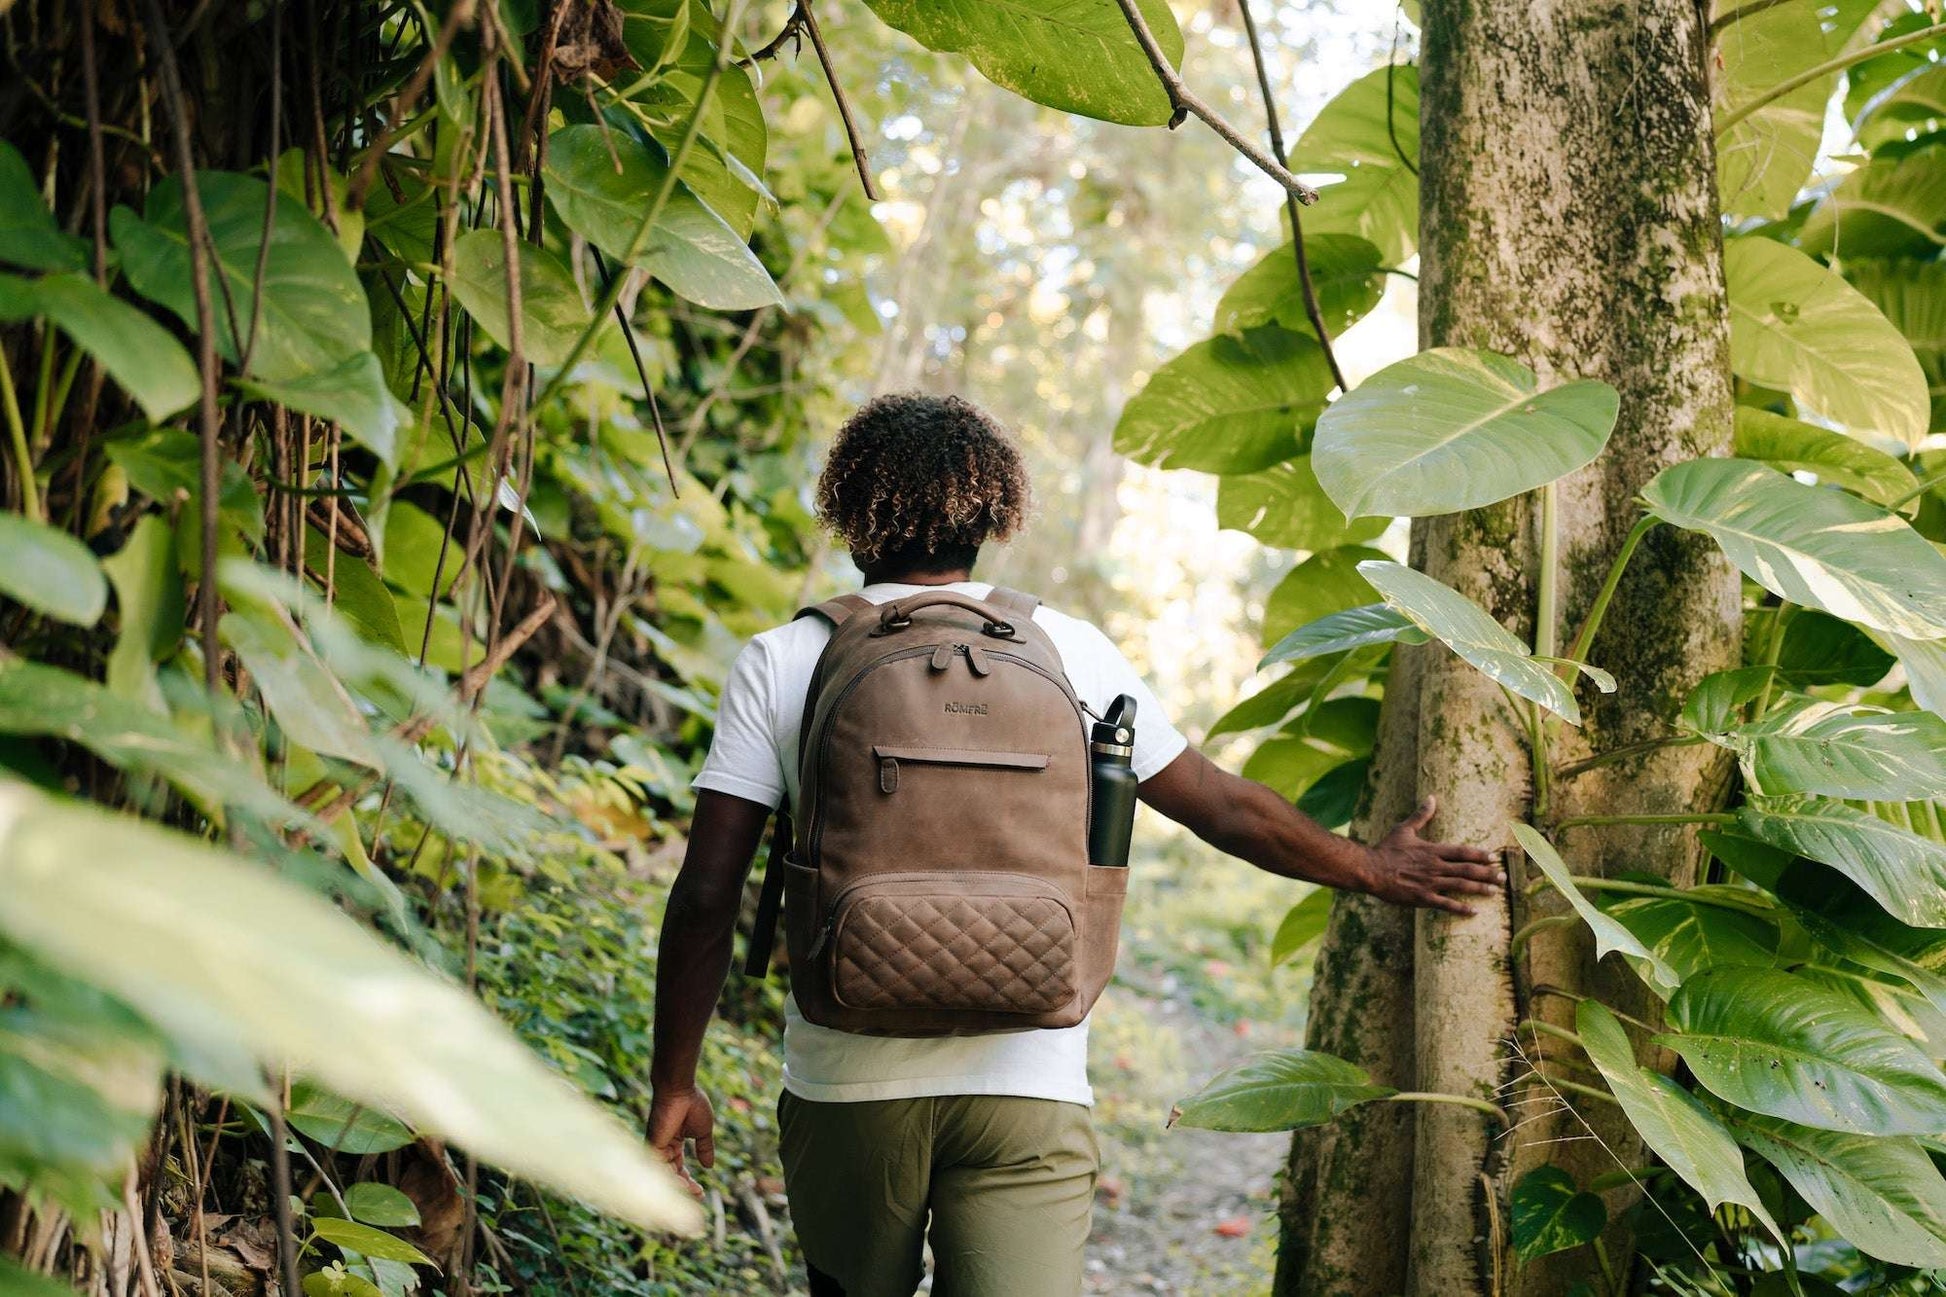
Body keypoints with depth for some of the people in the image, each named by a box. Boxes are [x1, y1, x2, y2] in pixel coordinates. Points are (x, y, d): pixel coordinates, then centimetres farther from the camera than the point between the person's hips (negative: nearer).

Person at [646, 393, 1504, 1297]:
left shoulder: (779, 665, -1)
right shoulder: (1066, 651, 3)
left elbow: (706, 893, -4)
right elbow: (1226, 811, 10)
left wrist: (674, 1084, 6)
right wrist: (1374, 870, 25)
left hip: (848, 1085, 0)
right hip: (1029, 1087, 0)